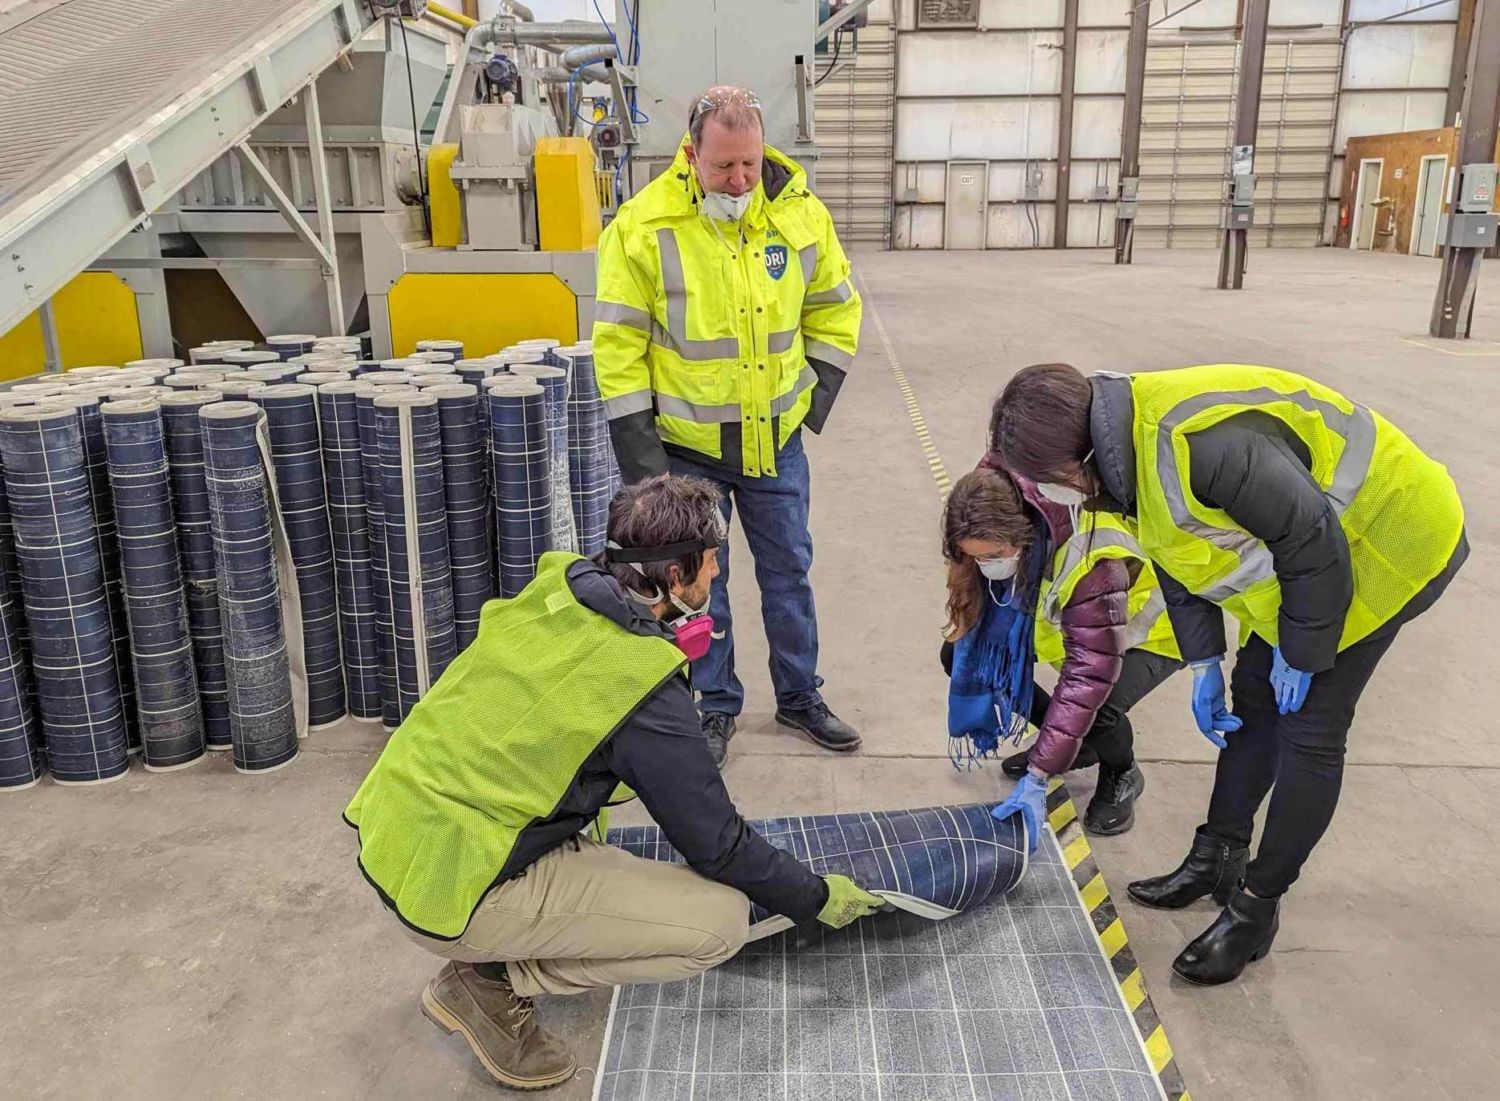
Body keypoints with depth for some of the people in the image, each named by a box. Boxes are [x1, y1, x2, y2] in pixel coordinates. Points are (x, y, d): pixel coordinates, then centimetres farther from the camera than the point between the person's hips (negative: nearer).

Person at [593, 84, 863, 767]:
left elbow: (835, 309, 10)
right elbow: (618, 345, -12)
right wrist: (639, 447, -13)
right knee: (700, 580, 10)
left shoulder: (801, 214, -6)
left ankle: (800, 696, 33)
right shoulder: (643, 227, -16)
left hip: (776, 438, 3)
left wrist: (818, 392, 3)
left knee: (788, 570, 14)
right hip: (688, 446, -2)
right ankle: (717, 705, 29)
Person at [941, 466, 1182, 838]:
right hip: (1056, 621, 6)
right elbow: (974, 611, -8)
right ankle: (1061, 741, 8)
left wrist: (1037, 778, -42)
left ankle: (1121, 775, 3)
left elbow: (1087, 677, -42)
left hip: (1143, 634, -6)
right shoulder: (995, 536, -25)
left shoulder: (1090, 560, -42)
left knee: (1095, 708, -34)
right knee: (959, 654, -13)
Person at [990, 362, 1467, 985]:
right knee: (1253, 703, 14)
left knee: (1309, 732, -4)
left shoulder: (1196, 443, -38)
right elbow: (1178, 557, 7)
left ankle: (1255, 909, 8)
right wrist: (1204, 665, 7)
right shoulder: (1130, 450, -6)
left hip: (1381, 544, -9)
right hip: (1305, 552, 9)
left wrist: (1301, 652, -16)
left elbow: (1314, 544, -29)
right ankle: (1218, 859, 29)